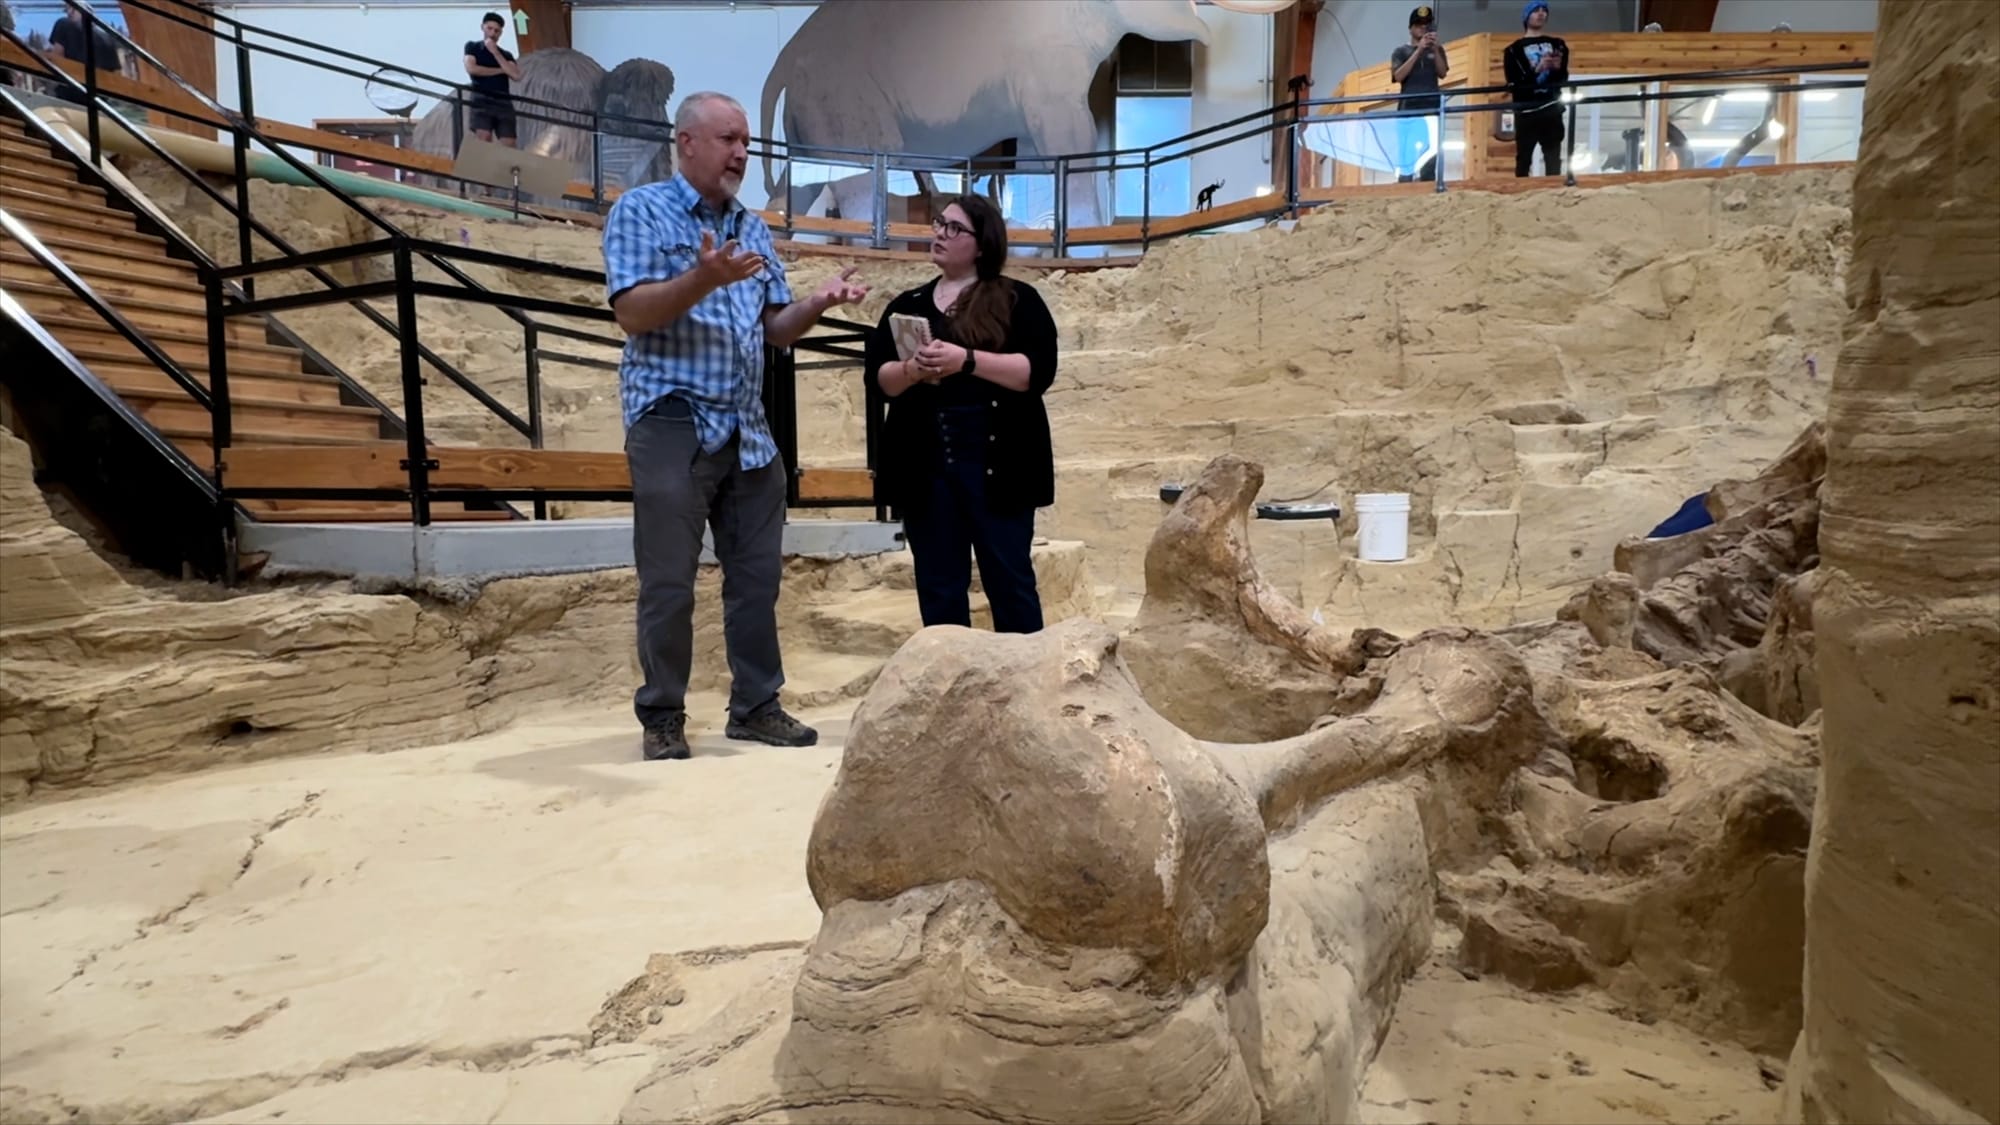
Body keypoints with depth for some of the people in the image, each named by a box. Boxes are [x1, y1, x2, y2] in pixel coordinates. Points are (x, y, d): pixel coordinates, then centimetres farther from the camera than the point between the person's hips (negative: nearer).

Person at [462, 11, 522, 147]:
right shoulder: (472, 46, 15)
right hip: (482, 101, -2)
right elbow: (471, 68, -3)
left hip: (504, 103, 2)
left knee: (509, 147, -10)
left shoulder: (506, 54, 21)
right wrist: (500, 70, 2)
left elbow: (516, 76, 2)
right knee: (483, 141, -22)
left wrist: (495, 52, 2)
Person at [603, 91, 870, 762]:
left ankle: (756, 706, 19)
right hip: (674, 425, -6)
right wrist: (703, 279, -27)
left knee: (757, 575, 8)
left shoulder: (754, 228, 18)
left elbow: (776, 329, 15)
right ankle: (662, 718, 12)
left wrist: (820, 303, -4)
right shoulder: (641, 210, 0)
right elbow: (631, 312, -12)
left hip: (750, 431, 6)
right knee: (669, 581, -1)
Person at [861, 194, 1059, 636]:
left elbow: (1037, 371, -10)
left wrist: (966, 360, -21)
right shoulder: (906, 305, 15)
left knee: (1010, 582, 2)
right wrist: (913, 370, -15)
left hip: (997, 464, -3)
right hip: (925, 466, 4)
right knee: (938, 588, 8)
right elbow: (876, 376, 6)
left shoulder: (1018, 300, 3)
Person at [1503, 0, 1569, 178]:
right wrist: (1537, 70, -19)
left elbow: (1563, 79, 13)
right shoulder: (1515, 49, 5)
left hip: (1552, 110, 3)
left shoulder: (1557, 45, 16)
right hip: (1526, 112, -3)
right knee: (1523, 159, -2)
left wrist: (1558, 68, -9)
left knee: (1553, 158, 1)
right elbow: (1513, 84, -6)